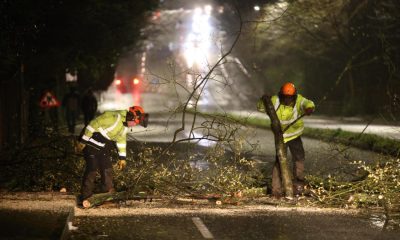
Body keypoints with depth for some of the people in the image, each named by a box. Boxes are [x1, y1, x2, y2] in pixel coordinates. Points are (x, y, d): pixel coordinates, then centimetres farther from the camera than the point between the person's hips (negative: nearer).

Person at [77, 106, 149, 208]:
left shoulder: (125, 125, 2)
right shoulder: (113, 117, -29)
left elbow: (121, 139, 16)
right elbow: (93, 124, -26)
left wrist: (122, 157, 16)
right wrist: (83, 141, -21)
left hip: (104, 146, 9)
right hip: (91, 143, -9)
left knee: (107, 169, 9)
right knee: (92, 169, -12)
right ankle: (85, 197, -5)